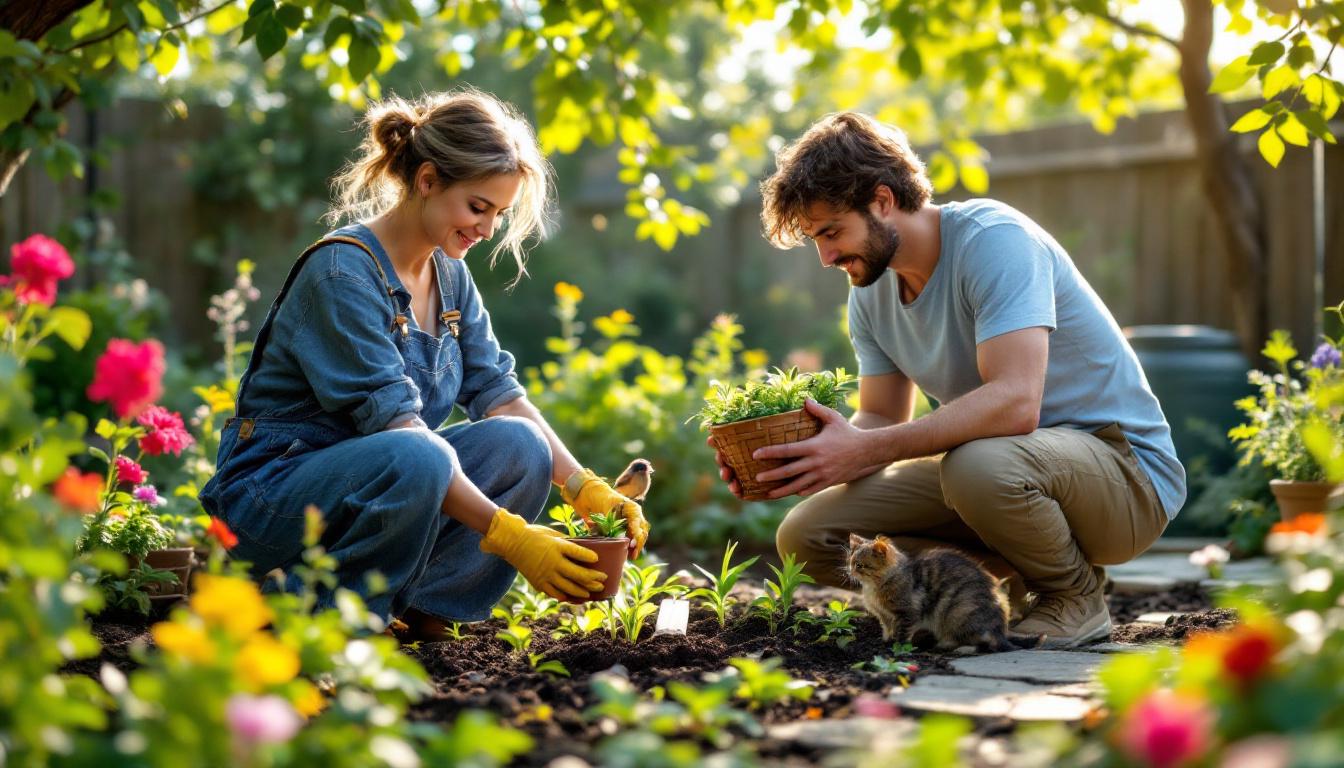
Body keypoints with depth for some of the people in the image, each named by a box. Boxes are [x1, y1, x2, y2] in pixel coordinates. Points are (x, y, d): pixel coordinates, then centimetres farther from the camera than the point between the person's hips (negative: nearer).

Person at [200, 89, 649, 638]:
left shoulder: (449, 274, 7)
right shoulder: (342, 271, -20)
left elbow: (495, 389, 5)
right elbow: (391, 418, -27)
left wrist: (585, 487, -11)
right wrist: (509, 536, -32)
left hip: (374, 479, 8)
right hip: (270, 491, -8)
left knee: (519, 445, -15)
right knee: (417, 459, -37)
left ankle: (412, 605, -9)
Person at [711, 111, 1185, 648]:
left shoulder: (994, 239, -21)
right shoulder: (870, 292, 4)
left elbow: (1015, 403, -33)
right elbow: (883, 421, 7)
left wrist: (864, 450, -35)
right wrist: (792, 452, -14)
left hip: (1125, 468, -7)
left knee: (979, 465, -41)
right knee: (805, 536, -7)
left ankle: (1077, 595, -10)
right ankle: (1010, 585, 3)